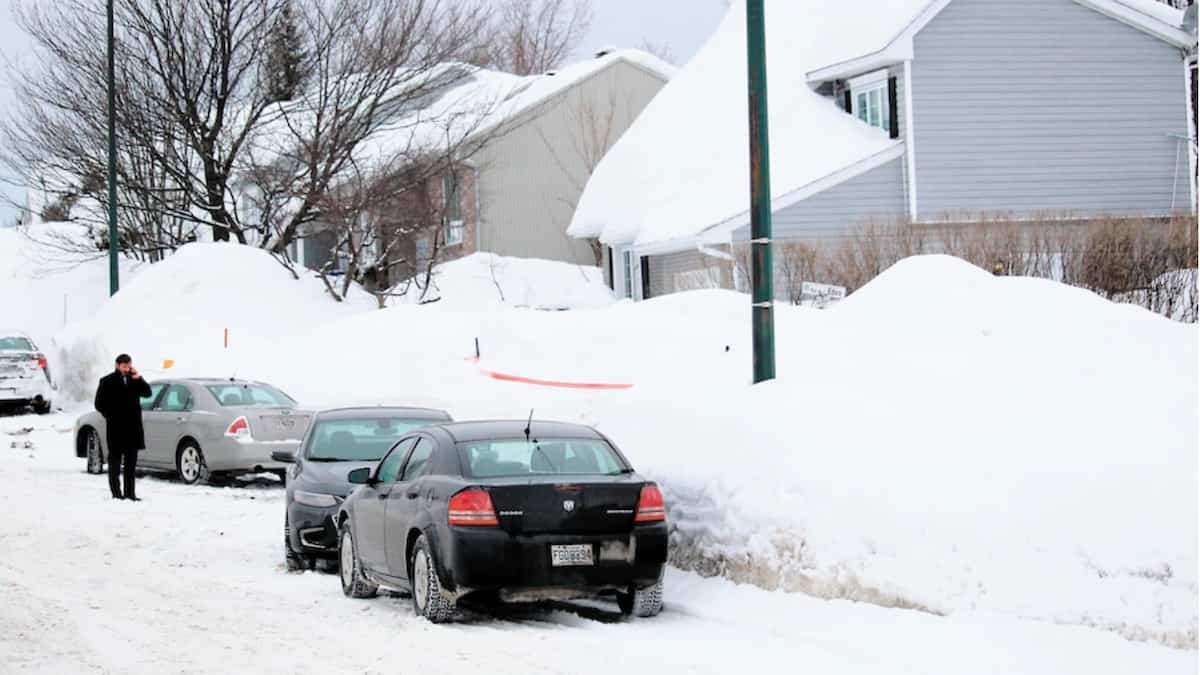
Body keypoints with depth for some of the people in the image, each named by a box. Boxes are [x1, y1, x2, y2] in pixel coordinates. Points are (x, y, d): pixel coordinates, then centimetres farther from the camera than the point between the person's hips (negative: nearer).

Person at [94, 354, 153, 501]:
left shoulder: (134, 380, 9)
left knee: (131, 463, 9)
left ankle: (130, 493, 14)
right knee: (115, 461, 0)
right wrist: (112, 417, -5)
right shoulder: (107, 381, -2)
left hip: (133, 428, 5)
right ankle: (116, 493, 1)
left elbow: (147, 393, -1)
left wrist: (138, 379, -12)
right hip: (116, 429, -5)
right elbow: (99, 404, 0)